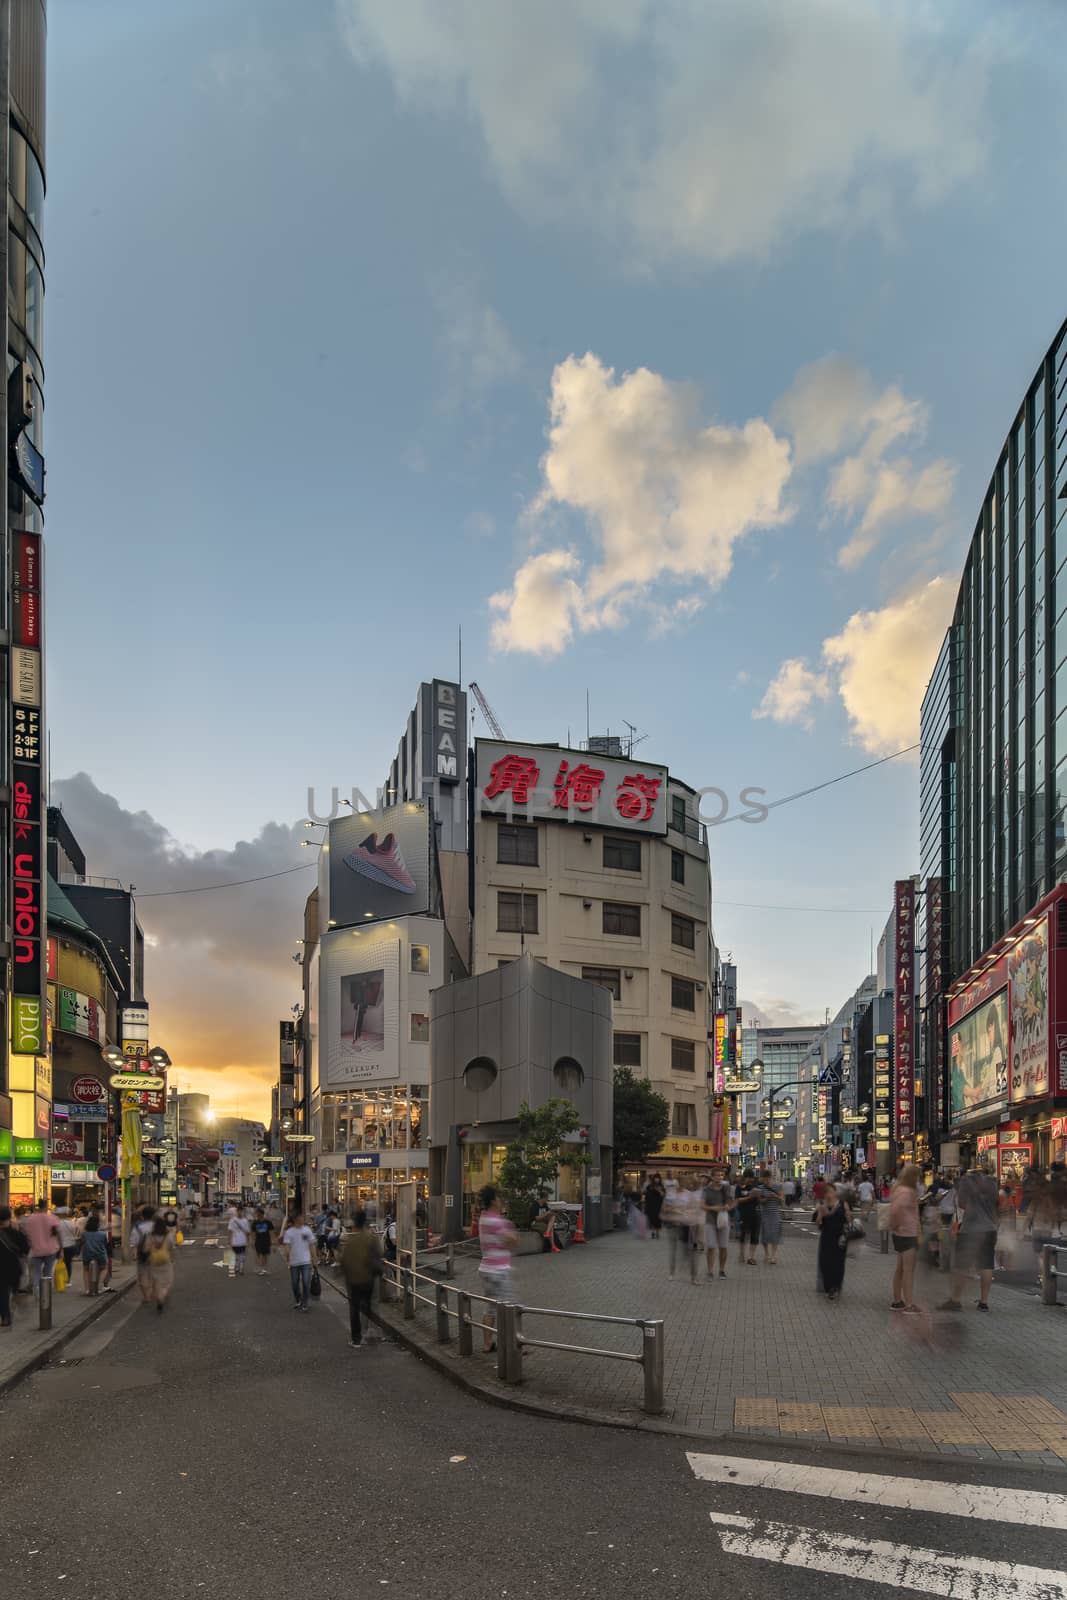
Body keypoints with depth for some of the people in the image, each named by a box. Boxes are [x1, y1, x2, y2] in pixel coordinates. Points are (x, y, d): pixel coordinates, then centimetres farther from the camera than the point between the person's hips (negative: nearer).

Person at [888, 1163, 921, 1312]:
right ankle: (908, 1304, -4)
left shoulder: (899, 1189, 12)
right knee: (908, 1270, -6)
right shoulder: (906, 1192, -20)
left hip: (901, 1233, 10)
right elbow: (895, 1210, -31)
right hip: (907, 1234, -10)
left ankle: (897, 1301, 24)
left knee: (900, 1268, 16)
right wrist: (896, 1225, -16)